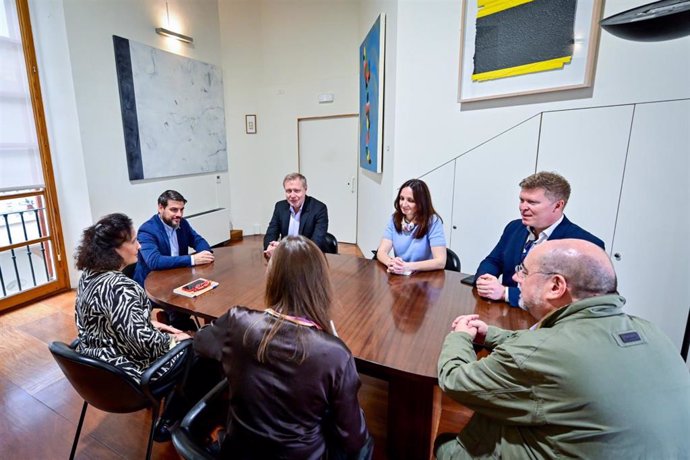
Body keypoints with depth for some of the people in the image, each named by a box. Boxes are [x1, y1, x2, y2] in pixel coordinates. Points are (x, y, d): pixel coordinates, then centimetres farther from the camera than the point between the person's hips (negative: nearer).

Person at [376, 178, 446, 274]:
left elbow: (440, 261, -17)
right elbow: (381, 252, -5)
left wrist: (408, 266, -28)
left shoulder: (433, 222, -11)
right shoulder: (395, 219, 0)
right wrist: (391, 263, -27)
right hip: (399, 275, 3)